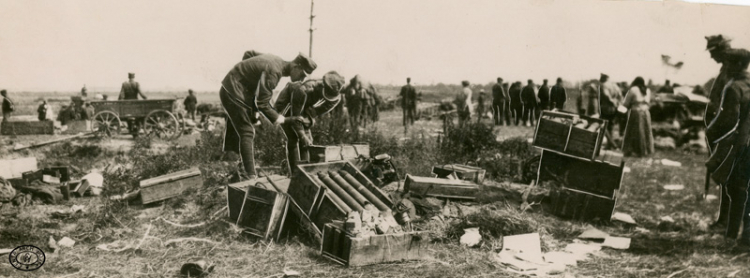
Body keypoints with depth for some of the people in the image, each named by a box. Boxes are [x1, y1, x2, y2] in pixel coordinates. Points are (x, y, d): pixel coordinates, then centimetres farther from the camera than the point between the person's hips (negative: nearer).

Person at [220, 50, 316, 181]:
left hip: (229, 90, 10)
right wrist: (275, 118, -11)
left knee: (235, 132, 18)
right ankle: (251, 177, -7)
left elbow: (249, 54, 18)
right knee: (247, 133, -8)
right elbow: (262, 102, -24)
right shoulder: (274, 71, -25)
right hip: (234, 93, -10)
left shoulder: (276, 61, 4)